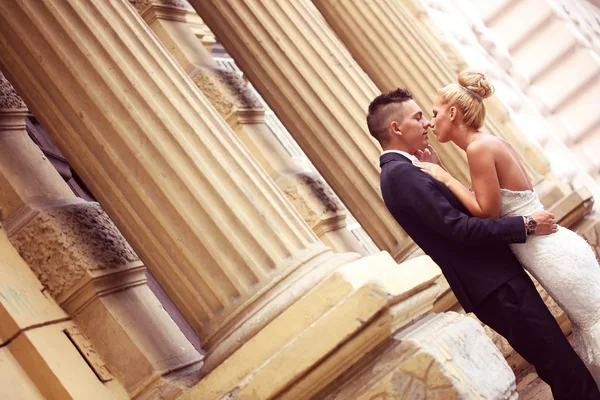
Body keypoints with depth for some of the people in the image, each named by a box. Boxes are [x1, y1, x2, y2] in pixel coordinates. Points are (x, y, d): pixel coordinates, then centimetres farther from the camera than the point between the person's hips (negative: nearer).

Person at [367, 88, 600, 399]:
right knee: (561, 362, -7)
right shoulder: (401, 173, -18)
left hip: (490, 281, 10)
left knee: (556, 362, 14)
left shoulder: (398, 172, 15)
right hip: (494, 285, -10)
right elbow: (460, 229, -23)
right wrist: (526, 225, -16)